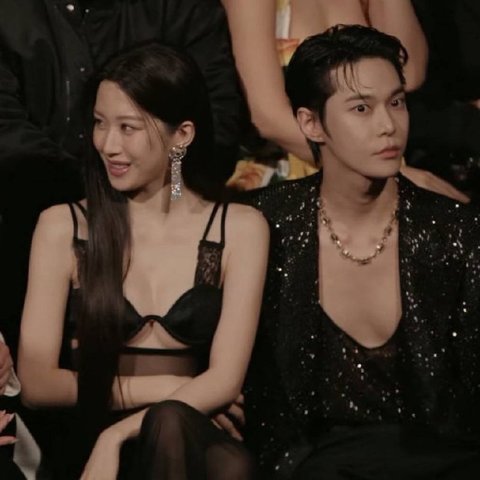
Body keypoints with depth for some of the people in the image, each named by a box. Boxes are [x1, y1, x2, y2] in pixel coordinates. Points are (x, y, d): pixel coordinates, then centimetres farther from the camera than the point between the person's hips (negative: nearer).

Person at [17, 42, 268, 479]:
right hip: (85, 440, -1)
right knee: (170, 419, -35)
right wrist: (163, 388, -5)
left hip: (189, 439, 1)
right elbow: (37, 383, -1)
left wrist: (116, 437, -16)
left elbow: (225, 381, -4)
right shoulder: (63, 226, 5)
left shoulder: (239, 229, 6)